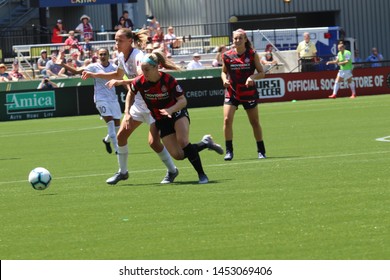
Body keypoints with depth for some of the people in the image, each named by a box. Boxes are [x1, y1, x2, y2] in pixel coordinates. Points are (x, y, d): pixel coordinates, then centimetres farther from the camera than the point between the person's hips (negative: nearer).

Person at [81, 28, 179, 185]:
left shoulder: (138, 56, -24)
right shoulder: (122, 57, 3)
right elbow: (118, 75, 25)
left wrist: (121, 82, -47)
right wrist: (94, 75, 21)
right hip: (138, 102, 9)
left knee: (154, 142, -15)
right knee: (121, 135, 4)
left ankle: (172, 171, 6)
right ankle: (122, 172, 19)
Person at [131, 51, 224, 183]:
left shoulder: (168, 80, -25)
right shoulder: (139, 82, -17)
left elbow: (183, 101, -18)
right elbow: (131, 95, 6)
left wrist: (170, 110, -36)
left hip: (177, 112, -3)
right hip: (161, 120, 3)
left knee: (183, 141, -29)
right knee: (178, 155, -5)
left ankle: (201, 174, -16)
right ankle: (205, 143, 20)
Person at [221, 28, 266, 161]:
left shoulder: (252, 54, -6)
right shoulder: (227, 55, -3)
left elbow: (261, 73, -2)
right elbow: (224, 71, 11)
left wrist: (252, 77, -21)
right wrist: (224, 79, -10)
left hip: (249, 92, 0)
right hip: (231, 92, 0)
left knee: (255, 122, 8)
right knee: (227, 120, -15)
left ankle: (261, 151, 22)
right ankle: (229, 151, -6)